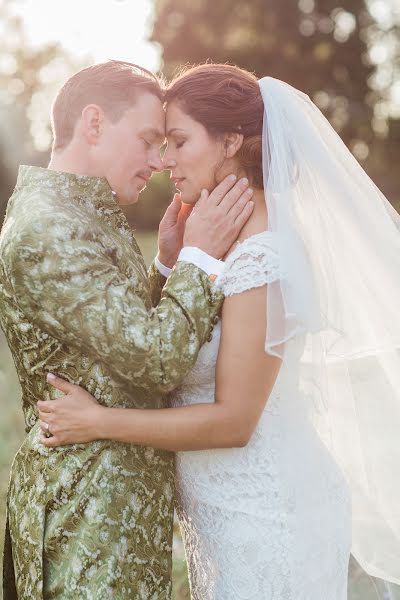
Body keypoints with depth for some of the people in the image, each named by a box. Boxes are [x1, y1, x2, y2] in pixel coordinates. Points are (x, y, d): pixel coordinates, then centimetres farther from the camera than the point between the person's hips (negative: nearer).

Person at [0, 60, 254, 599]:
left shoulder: (79, 217, 11)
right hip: (92, 507, -10)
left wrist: (169, 263, 2)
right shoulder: (45, 231, -21)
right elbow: (159, 360, -24)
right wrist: (200, 257, -14)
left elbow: (133, 340, 13)